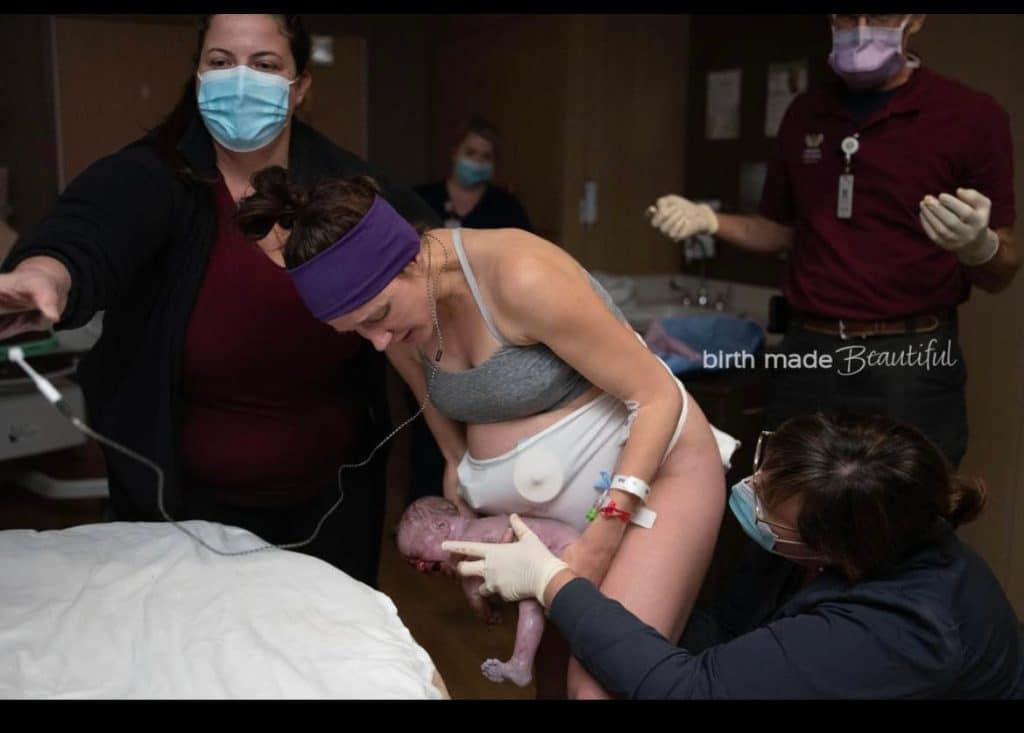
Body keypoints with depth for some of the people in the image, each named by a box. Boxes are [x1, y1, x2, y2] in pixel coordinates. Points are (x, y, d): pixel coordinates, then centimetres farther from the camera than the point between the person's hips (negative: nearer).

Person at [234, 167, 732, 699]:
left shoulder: (520, 277, -27)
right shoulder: (394, 315, -6)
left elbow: (657, 395, -23)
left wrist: (601, 536, -23)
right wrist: (466, 506, 12)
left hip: (649, 468, -6)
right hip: (535, 500, 6)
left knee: (601, 684, -16)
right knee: (548, 667, 12)